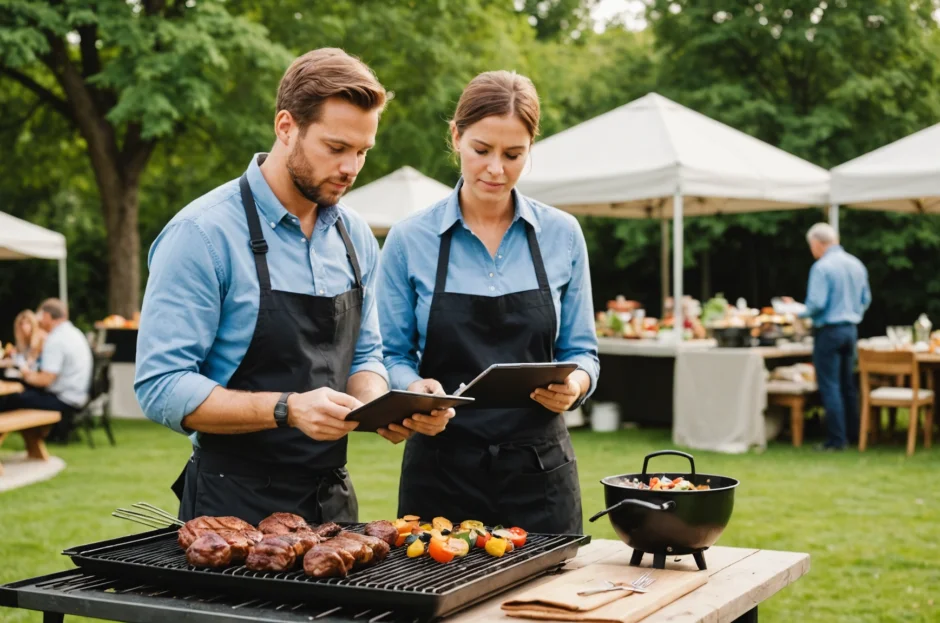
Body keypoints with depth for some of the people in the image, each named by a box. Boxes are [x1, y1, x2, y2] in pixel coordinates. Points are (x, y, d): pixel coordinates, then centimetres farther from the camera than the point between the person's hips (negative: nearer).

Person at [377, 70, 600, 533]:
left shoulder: (562, 235, 2)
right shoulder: (409, 240, -2)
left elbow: (581, 351, 7)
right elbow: (392, 356, 2)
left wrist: (573, 384, -15)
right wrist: (415, 387, -19)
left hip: (539, 468, 1)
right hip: (440, 467, -1)